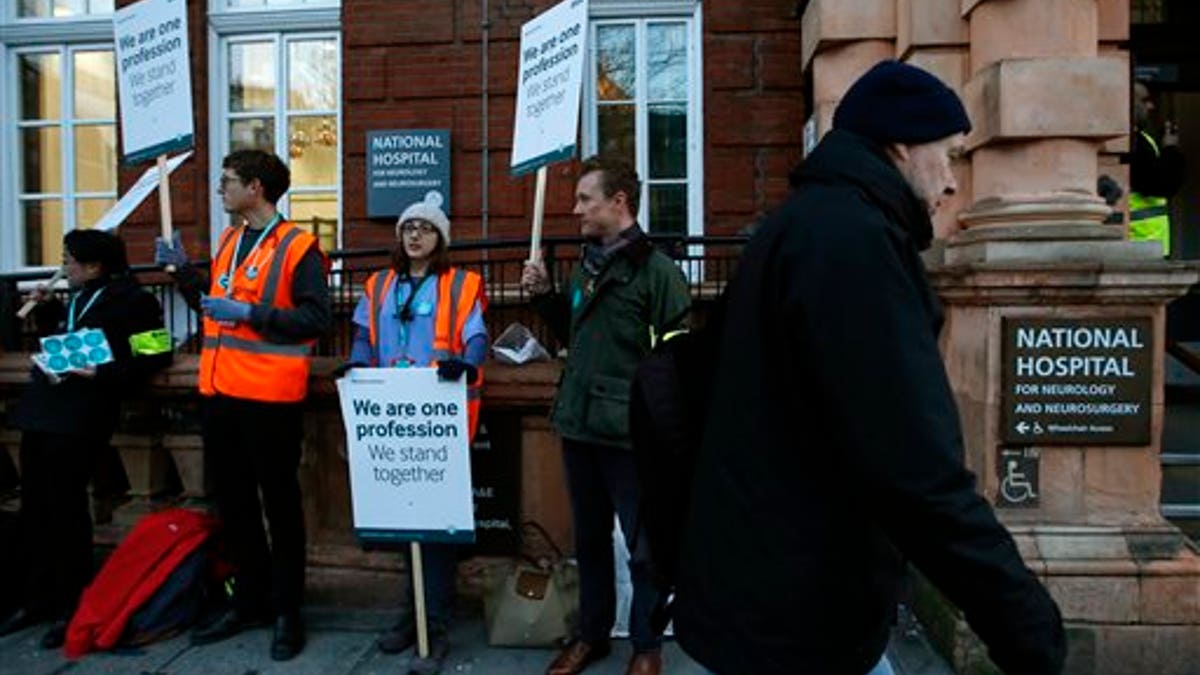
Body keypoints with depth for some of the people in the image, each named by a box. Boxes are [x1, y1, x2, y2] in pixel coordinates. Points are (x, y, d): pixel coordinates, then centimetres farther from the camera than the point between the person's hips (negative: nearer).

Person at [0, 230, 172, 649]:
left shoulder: (132, 300, -8)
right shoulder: (76, 300, 21)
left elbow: (156, 357, -15)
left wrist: (102, 374, -21)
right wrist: (45, 311, 17)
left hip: (80, 417, -9)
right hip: (42, 410, 9)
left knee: (65, 509, -5)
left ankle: (72, 607, 7)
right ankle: (38, 599, 26)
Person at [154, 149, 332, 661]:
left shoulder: (297, 247, -9)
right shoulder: (228, 241, 15)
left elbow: (317, 319, -18)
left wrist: (251, 314, -21)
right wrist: (184, 270, 13)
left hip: (270, 396, -8)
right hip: (221, 392, 8)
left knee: (279, 503, 3)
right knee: (232, 502, 15)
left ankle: (287, 611, 17)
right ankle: (250, 600, 31)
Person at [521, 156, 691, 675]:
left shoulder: (655, 268, -12)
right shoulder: (585, 266, 12)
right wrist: (543, 294, 9)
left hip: (629, 432, -7)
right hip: (578, 424, 7)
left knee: (643, 545, 8)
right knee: (589, 539, 19)